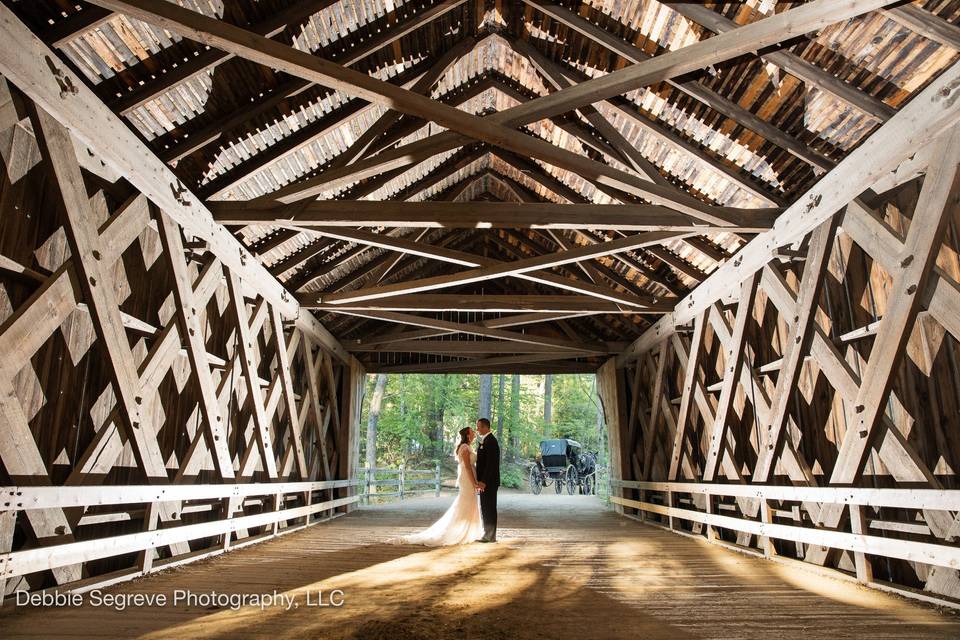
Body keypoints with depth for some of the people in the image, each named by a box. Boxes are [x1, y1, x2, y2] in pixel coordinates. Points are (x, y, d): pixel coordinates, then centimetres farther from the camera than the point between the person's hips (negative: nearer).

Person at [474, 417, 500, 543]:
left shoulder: (490, 441, -16)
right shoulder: (485, 440, 15)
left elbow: (491, 463, -21)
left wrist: (483, 481, -21)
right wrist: (480, 480, 15)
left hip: (489, 481, -10)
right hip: (485, 481, 10)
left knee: (489, 509, -2)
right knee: (485, 508, 14)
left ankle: (490, 536, 6)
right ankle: (488, 534, 23)